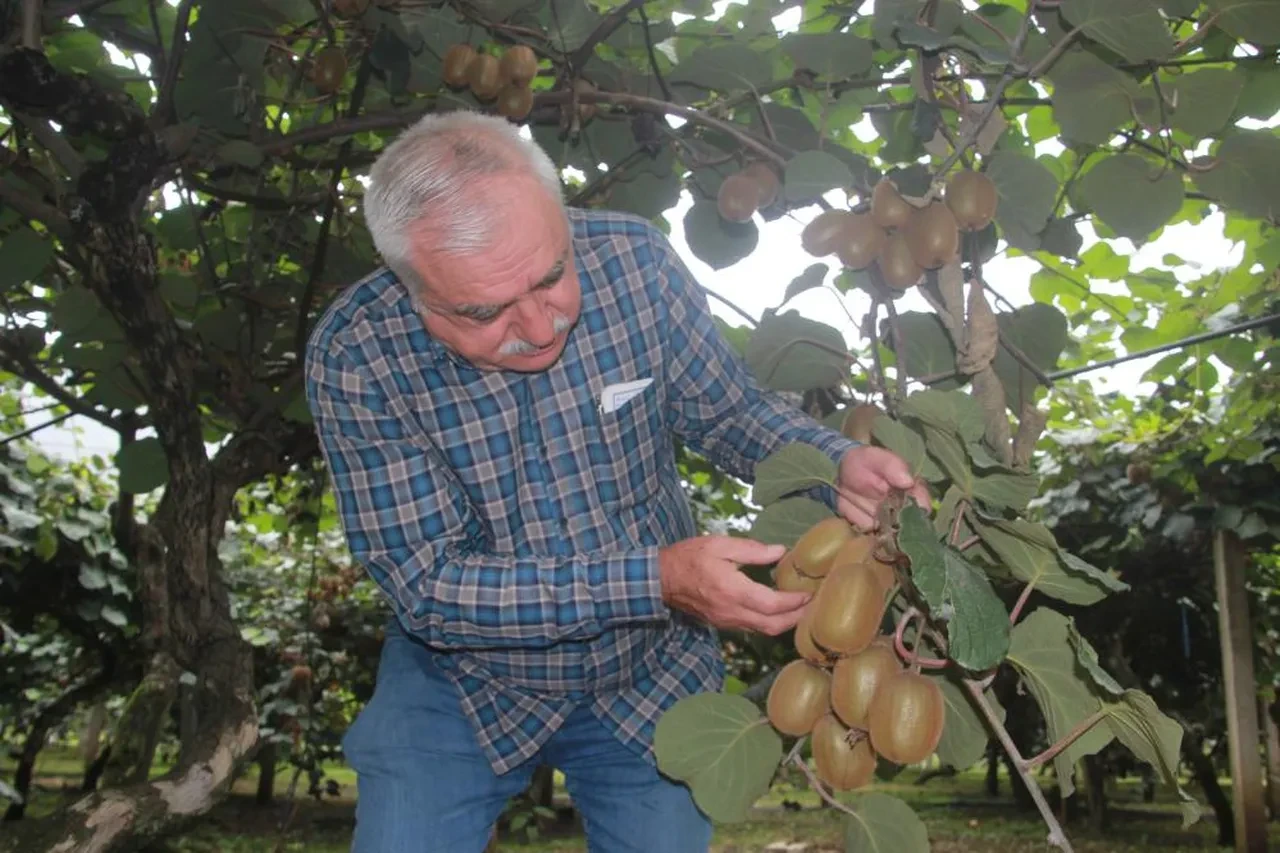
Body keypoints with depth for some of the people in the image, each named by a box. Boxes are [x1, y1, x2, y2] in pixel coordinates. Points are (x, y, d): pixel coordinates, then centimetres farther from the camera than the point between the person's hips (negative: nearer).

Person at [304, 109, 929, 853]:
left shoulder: (636, 262, -19)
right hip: (464, 679, -1)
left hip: (653, 669, 2)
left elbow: (728, 409, -4)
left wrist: (837, 464, -25)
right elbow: (426, 587, -25)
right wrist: (655, 581, -35)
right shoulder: (356, 356, -24)